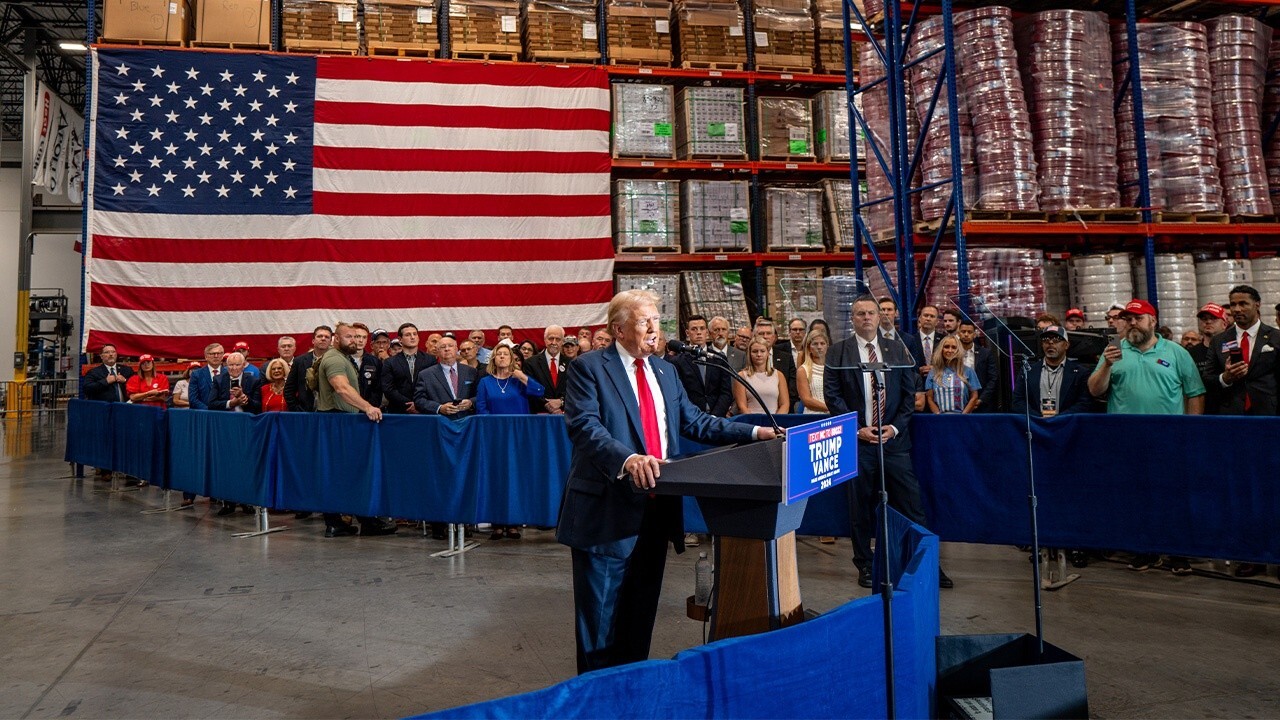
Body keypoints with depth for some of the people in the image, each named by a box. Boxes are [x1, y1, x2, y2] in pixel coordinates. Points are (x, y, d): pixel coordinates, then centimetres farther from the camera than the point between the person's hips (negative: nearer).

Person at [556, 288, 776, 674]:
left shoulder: (665, 370, 15)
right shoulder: (589, 367, -7)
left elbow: (692, 420, 15)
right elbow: (585, 426, -19)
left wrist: (754, 432, 6)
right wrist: (627, 459, -37)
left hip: (656, 507, 7)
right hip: (609, 509, -6)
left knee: (642, 609, 17)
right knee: (602, 611, 5)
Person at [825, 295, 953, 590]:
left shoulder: (897, 350, 10)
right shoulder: (838, 352, 3)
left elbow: (909, 392, 9)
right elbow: (832, 395, -2)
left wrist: (895, 427, -4)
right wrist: (857, 430, -9)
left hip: (894, 440, 2)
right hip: (857, 441, -1)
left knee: (912, 505, 1)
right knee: (860, 508, 6)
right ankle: (865, 566, 19)